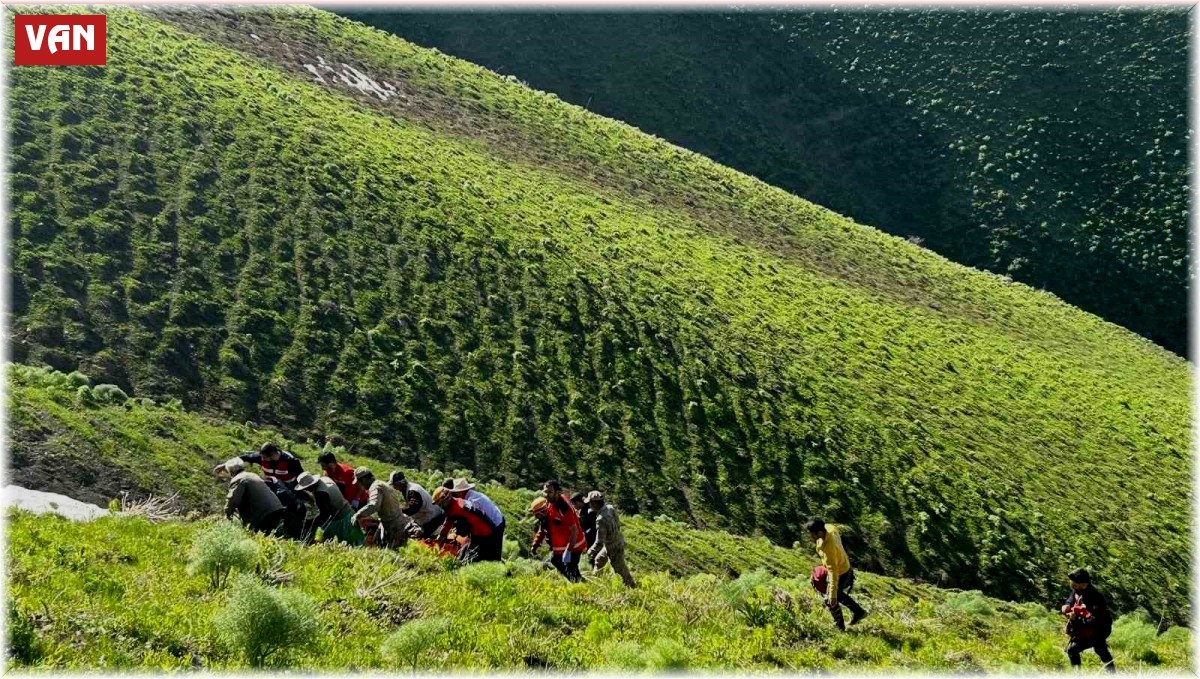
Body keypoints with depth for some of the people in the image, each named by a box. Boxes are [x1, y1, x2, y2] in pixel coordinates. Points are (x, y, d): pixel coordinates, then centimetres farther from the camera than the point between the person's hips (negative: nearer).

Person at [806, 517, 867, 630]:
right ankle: (859, 612, 44)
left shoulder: (828, 549, -41)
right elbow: (838, 538, 7)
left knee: (830, 601, 15)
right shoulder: (829, 528, -17)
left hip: (841, 574, -8)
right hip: (844, 565, 8)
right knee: (837, 593, 31)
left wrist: (833, 596, -31)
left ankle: (840, 626, 37)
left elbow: (833, 573, -36)